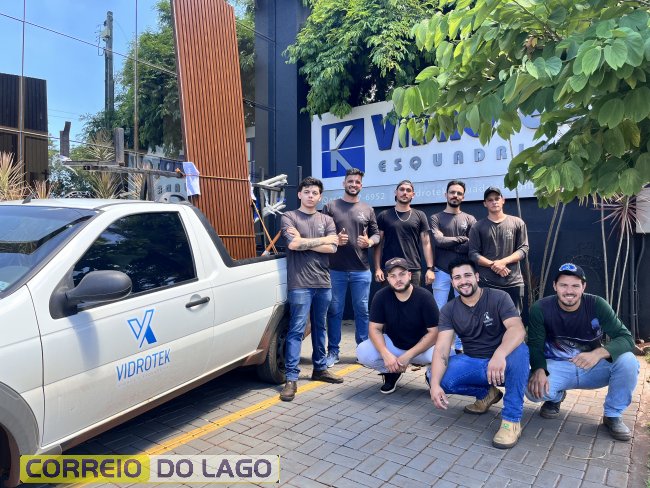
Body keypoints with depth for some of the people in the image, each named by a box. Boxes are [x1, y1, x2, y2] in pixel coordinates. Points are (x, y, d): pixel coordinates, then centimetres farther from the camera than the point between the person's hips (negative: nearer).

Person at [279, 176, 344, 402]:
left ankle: (320, 368, 28)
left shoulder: (327, 220, 12)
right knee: (296, 330, -5)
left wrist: (304, 242, -8)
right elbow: (293, 244, -15)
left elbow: (332, 248, -2)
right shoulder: (289, 217, 2)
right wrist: (323, 240, -5)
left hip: (323, 282, 4)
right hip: (300, 283, -4)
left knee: (320, 328, 15)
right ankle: (291, 378, -1)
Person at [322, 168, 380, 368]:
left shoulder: (367, 209, 11)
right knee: (334, 311, 5)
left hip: (361, 270, 2)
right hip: (335, 269, -2)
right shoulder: (330, 206, 4)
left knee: (362, 310, 9)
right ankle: (333, 351, 16)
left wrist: (369, 242, -8)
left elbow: (376, 233, 13)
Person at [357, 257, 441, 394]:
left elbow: (434, 332, -19)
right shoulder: (381, 297, -14)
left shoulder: (424, 297, -19)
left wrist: (408, 356, -26)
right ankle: (392, 372, 6)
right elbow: (375, 329, -12)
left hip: (421, 346, -1)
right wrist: (386, 354, -31)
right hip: (392, 344, 2)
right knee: (363, 352, -26)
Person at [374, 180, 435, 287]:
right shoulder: (384, 216, 5)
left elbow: (426, 243, 5)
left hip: (414, 270, 1)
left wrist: (430, 268, -4)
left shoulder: (419, 216, 8)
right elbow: (379, 244, 4)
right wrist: (377, 268, -6)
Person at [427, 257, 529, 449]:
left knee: (519, 350, -35)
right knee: (434, 375, -21)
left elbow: (517, 329, -28)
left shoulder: (499, 298, -11)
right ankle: (487, 393, 6)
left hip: (501, 362, -3)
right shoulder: (449, 310, -4)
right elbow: (441, 349, -14)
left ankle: (512, 420, -22)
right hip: (472, 363, 3)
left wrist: (499, 355, -49)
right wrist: (435, 384, -31)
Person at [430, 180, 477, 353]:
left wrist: (448, 244, -7)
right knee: (439, 311, 3)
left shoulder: (470, 219, 8)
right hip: (442, 271, -1)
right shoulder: (435, 218, 5)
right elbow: (438, 241, -11)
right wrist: (461, 239, -4)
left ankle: (460, 347, 18)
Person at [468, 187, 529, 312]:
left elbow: (524, 249, 2)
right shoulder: (477, 227, 6)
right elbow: (473, 254, 0)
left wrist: (503, 262, -13)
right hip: (487, 283, -1)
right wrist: (493, 265, -15)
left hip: (514, 282, 1)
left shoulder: (517, 223, 8)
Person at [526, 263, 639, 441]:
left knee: (628, 361, -27)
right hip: (556, 367, -1)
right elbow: (535, 345, -12)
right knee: (534, 389, -32)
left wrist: (598, 353, -38)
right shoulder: (540, 309, -14)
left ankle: (613, 415, -1)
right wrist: (538, 370, -34)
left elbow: (626, 338, -18)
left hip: (593, 368, 1)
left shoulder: (597, 305, -14)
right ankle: (556, 397, 10)